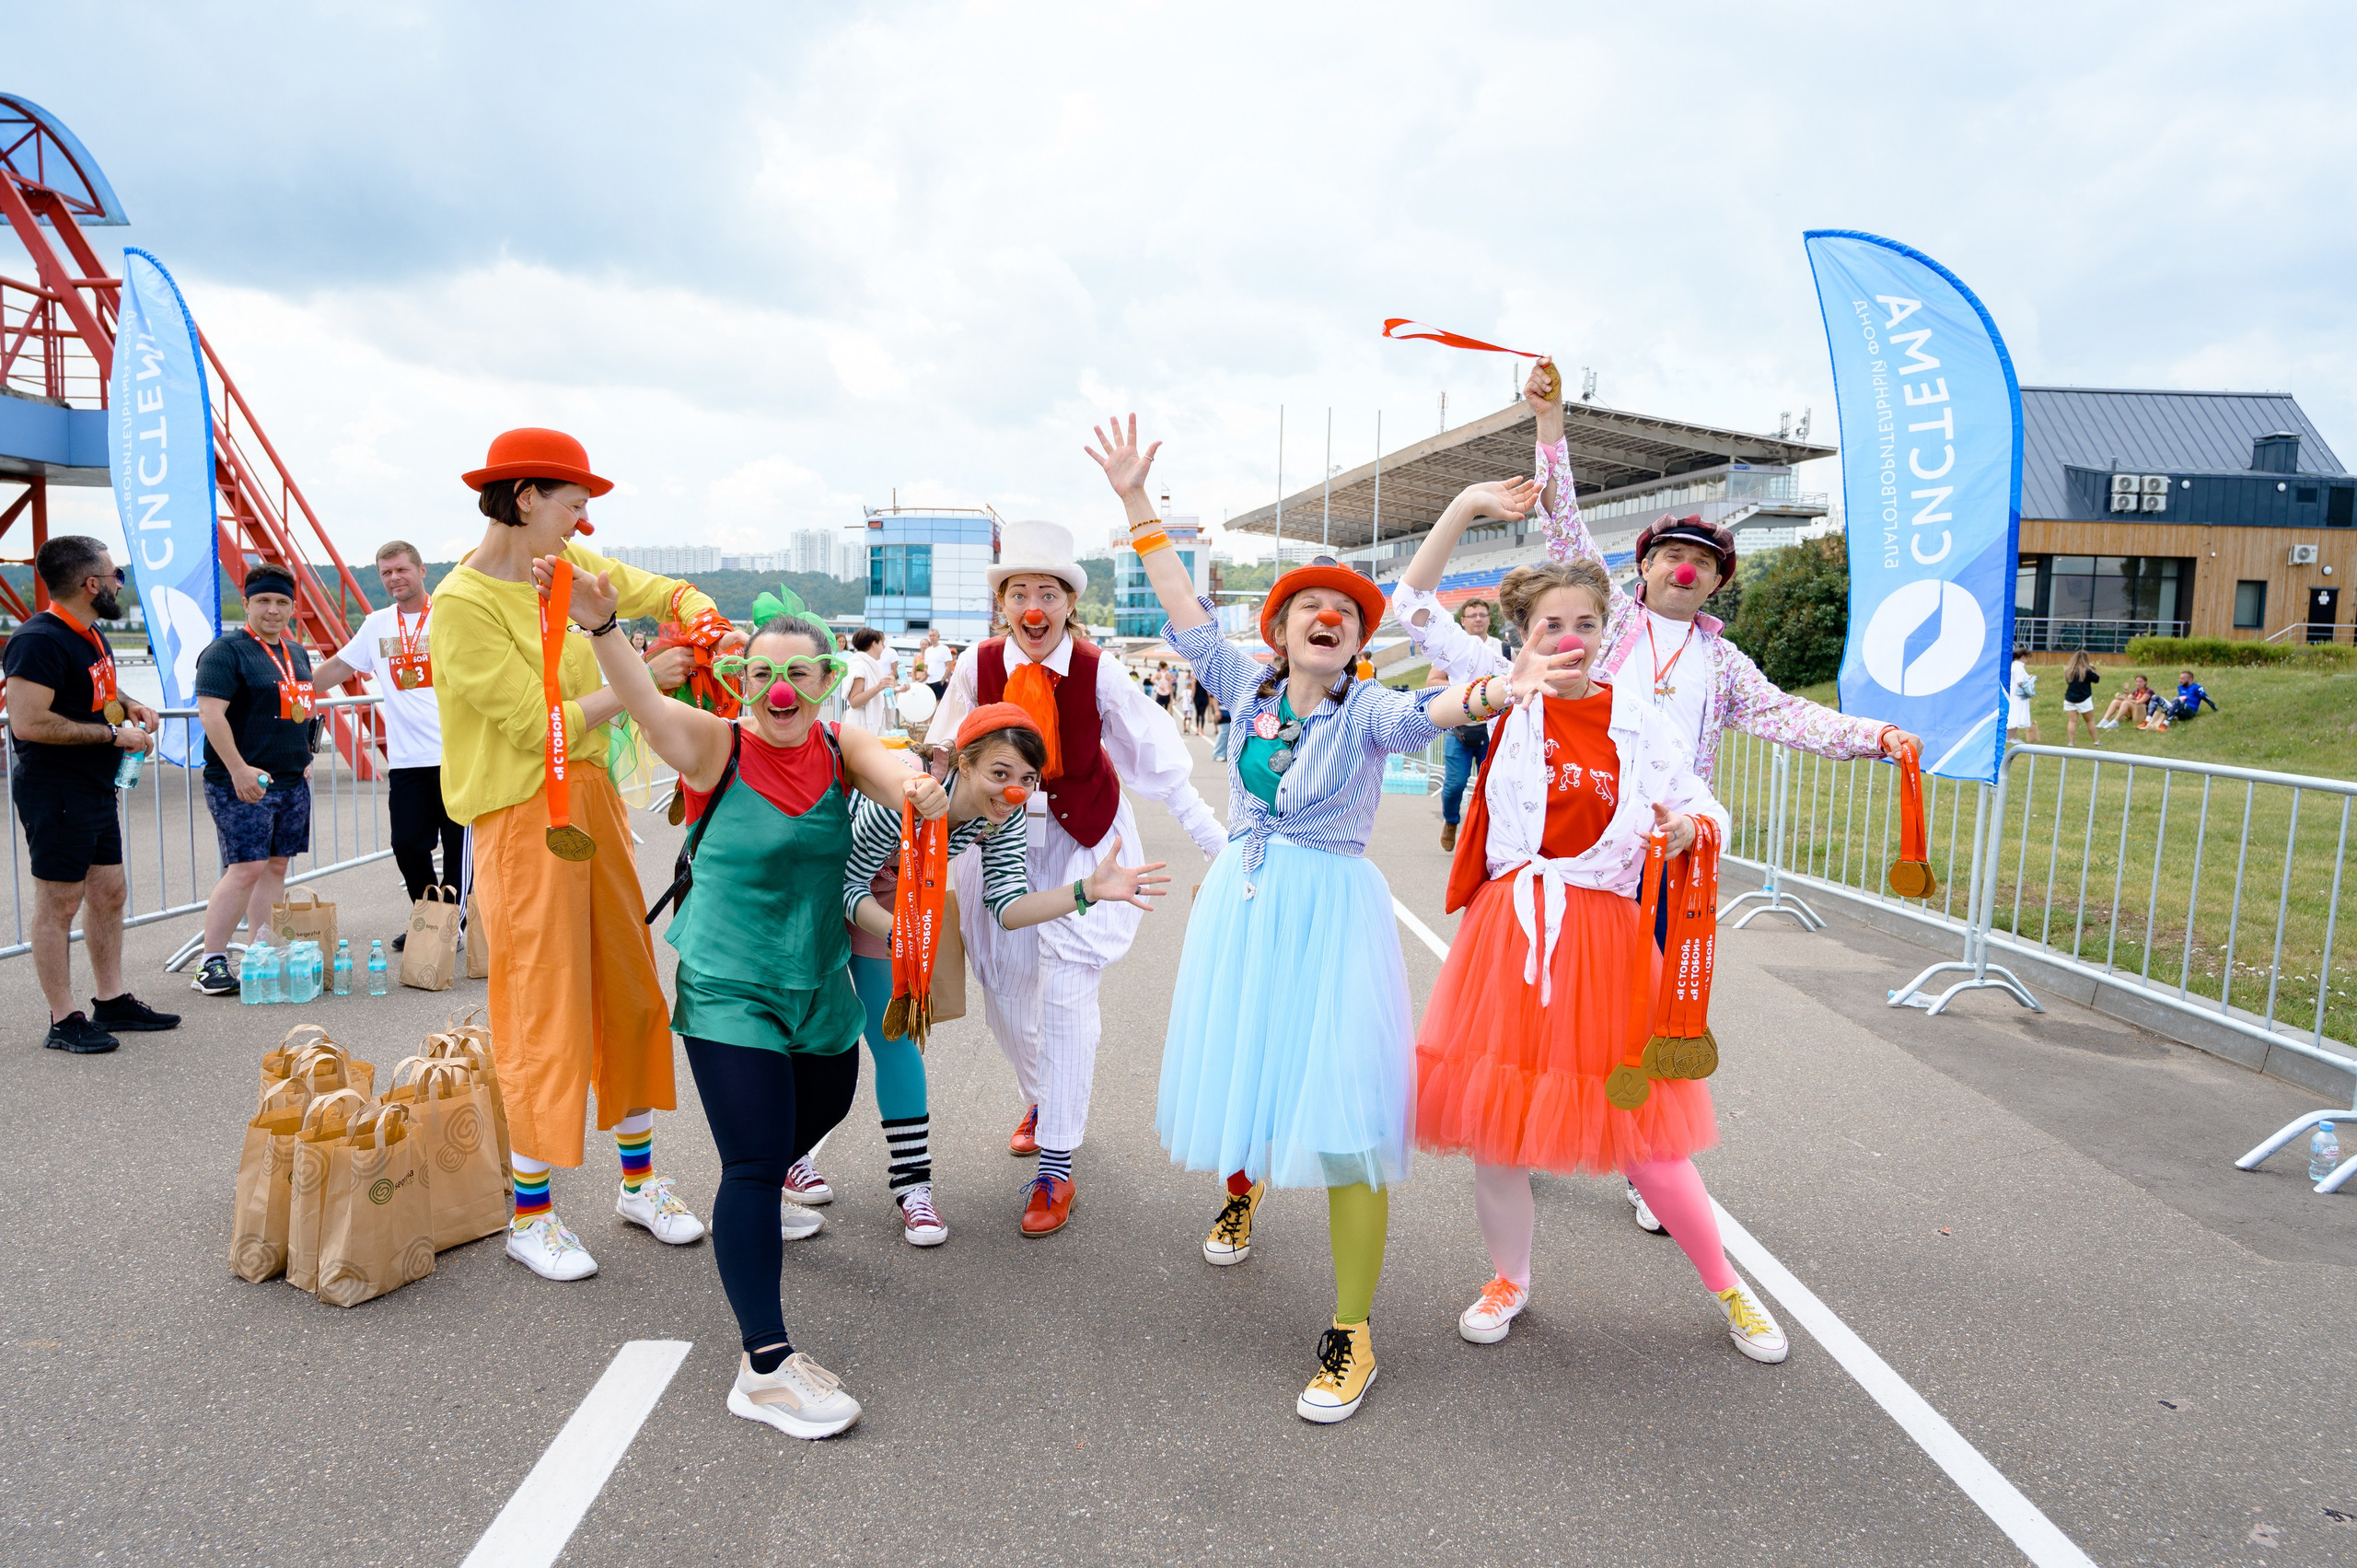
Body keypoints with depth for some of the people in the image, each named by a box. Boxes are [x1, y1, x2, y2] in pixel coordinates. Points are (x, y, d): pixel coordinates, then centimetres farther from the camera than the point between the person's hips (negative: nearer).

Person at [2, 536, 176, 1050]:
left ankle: (111, 1001, 25)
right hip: (54, 791, -10)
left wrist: (128, 704, 12)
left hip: (96, 788, 10)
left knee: (109, 893, 14)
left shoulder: (89, 634, 12)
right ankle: (64, 1021, 6)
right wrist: (113, 733, -19)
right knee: (59, 903, -2)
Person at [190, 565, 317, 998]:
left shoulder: (297, 653, 16)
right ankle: (210, 965, -2)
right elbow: (211, 713, -17)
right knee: (246, 867, -11)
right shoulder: (226, 650, -9)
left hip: (292, 781, 8)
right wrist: (239, 769, -22)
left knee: (276, 866, 9)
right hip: (242, 782, -8)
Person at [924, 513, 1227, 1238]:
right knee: (1003, 989, 11)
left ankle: (1056, 1170, 2)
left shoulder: (1099, 672, -17)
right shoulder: (977, 666, -11)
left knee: (1065, 993, -10)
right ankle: (1041, 1099, 43)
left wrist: (1222, 845, -14)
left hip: (1082, 839, -3)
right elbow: (944, 759, -1)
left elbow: (1159, 765, -13)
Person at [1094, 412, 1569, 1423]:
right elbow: (1184, 610, 5)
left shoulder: (1368, 711, -5)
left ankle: (1352, 1335, 2)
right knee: (1240, 1074, 15)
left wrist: (1500, 690, -47)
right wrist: (1137, 503, 1)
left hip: (1331, 912, -4)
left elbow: (1429, 711, -26)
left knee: (1340, 1110, -9)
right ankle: (1243, 1183, 52)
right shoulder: (1249, 689, 6)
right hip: (1241, 904, 4)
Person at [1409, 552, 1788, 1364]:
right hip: (1508, 930, 1)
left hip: (1604, 934, 0)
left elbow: (1705, 809, 1)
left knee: (1644, 1136, 4)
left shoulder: (1638, 719, 1)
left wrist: (1692, 827, -20)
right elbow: (1417, 606, 0)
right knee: (1492, 1124, 8)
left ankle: (1727, 1287, 30)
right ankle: (1510, 1281, 34)